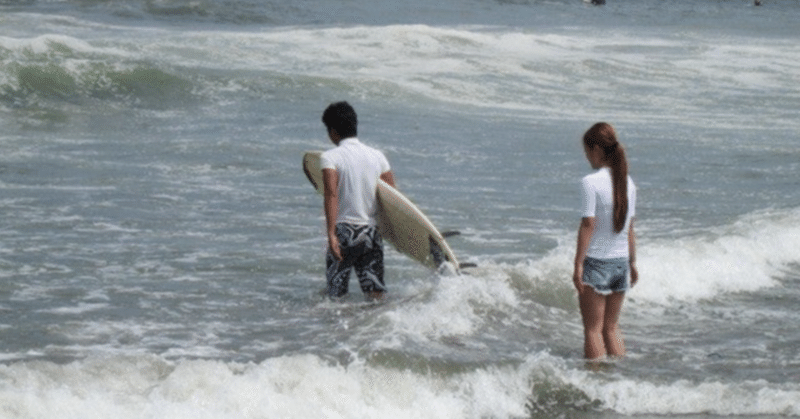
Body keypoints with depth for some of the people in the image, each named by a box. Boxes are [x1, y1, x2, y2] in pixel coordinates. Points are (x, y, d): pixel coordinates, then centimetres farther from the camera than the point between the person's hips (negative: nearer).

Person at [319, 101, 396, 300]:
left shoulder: (330, 157, -7)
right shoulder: (377, 156, 8)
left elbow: (331, 194, -18)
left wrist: (331, 234, -24)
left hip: (344, 231, -4)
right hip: (372, 232, 4)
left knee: (336, 294, 7)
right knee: (376, 294, 3)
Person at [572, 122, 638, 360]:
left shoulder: (591, 182, -15)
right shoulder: (627, 182, 4)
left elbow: (589, 225, -17)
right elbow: (629, 227, 10)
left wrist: (578, 264, -13)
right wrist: (632, 262, 18)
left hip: (597, 261, -6)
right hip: (620, 261, 6)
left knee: (593, 329, 2)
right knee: (611, 327, 15)